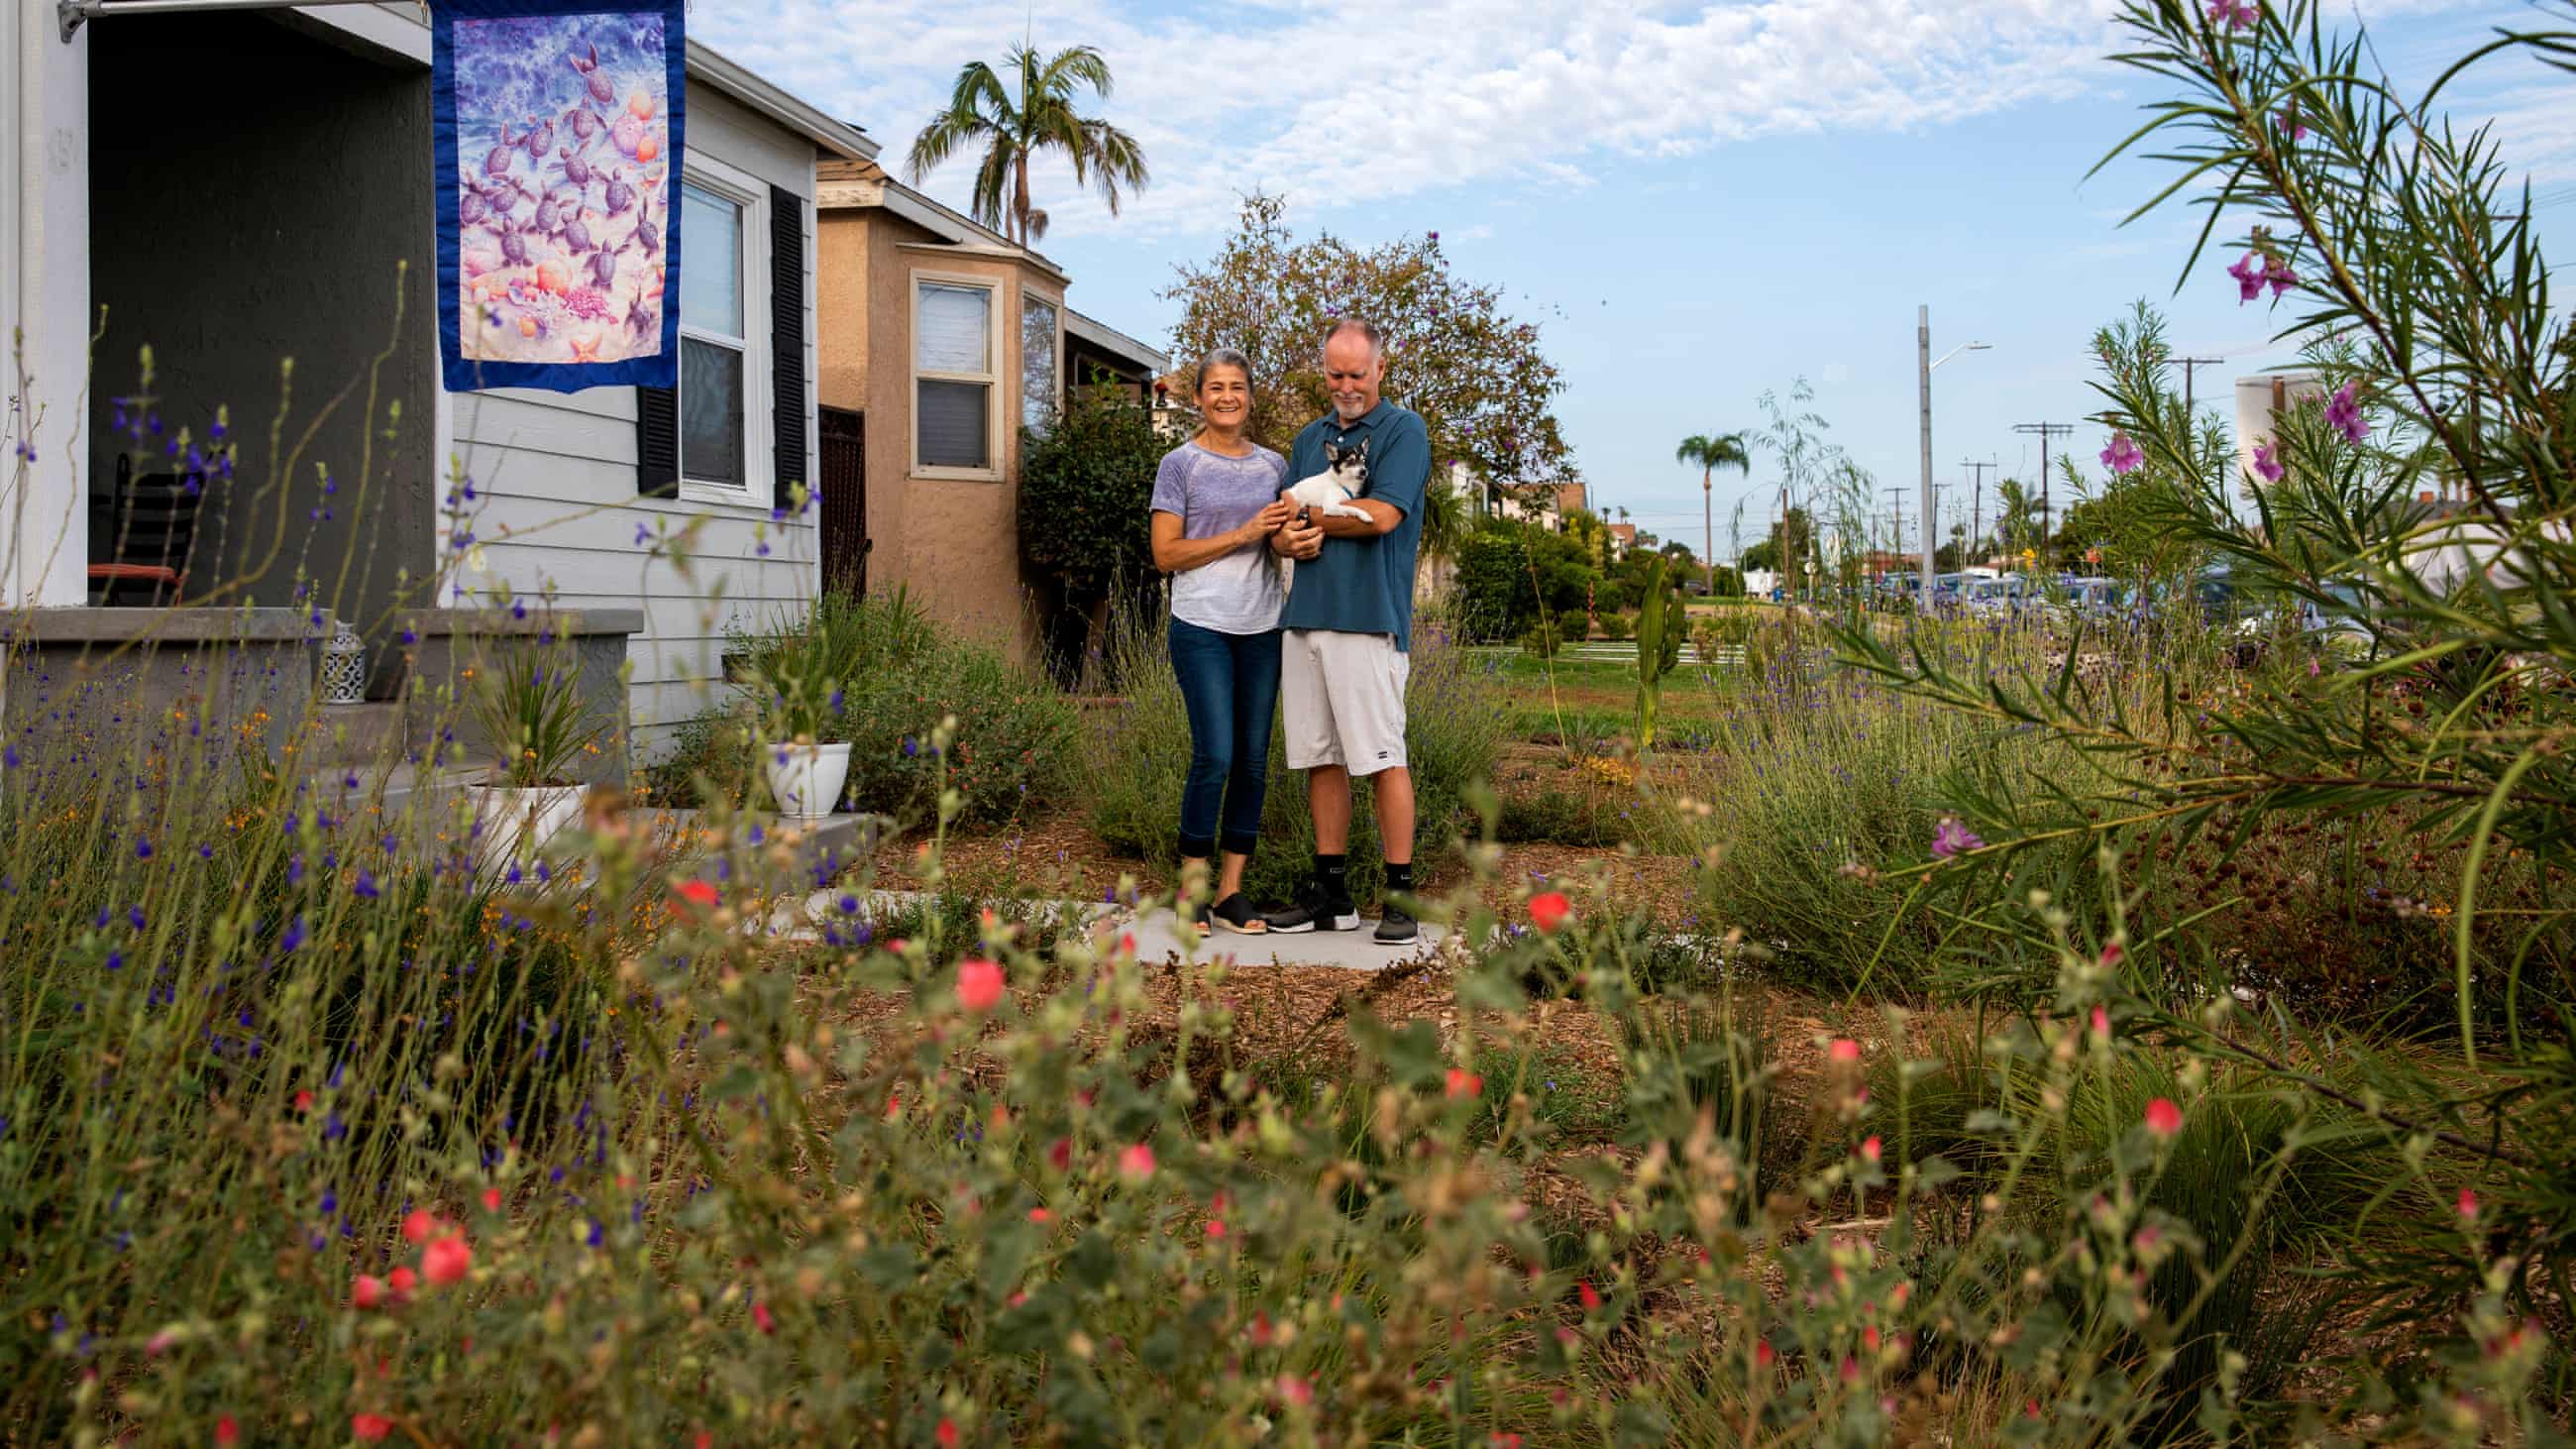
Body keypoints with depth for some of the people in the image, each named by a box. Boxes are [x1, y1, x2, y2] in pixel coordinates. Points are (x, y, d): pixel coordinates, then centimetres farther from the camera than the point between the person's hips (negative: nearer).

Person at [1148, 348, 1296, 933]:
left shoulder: (1273, 465, 13)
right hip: (1203, 627, -5)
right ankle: (1192, 889, 2)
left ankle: (1231, 890, 12)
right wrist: (1242, 535, -13)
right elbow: (1165, 554, -5)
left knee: (1253, 760, 4)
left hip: (1262, 629, 5)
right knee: (1214, 757, -11)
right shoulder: (1180, 465, 0)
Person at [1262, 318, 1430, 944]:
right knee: (1320, 757, 8)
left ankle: (1401, 896, 1)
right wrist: (1290, 539, -6)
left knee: (1383, 757, -5)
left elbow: (1381, 515, -14)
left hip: (1368, 617, -6)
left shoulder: (1403, 431, -1)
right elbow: (1280, 528, 18)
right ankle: (1331, 894, 15)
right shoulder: (1309, 439, 19)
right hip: (1303, 616, 6)